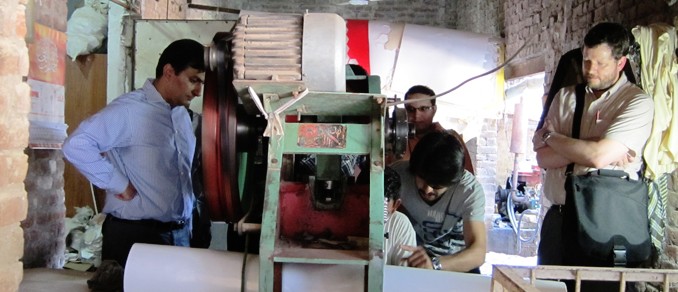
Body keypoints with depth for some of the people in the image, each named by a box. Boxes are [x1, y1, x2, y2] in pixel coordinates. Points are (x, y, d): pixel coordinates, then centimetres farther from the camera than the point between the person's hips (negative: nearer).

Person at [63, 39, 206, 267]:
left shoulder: (182, 115, 11)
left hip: (180, 234, 7)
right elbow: (76, 145, -22)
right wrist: (118, 184, -18)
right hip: (135, 235, -7)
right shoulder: (128, 110, -14)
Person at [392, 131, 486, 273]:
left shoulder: (470, 189, -26)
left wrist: (434, 264, -50)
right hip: (411, 255, 1)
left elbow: (478, 253, -33)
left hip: (456, 260, -1)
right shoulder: (398, 173, -23)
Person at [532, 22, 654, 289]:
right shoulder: (565, 97, 9)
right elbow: (542, 157, 1)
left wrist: (551, 136, -5)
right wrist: (586, 150, -14)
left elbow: (599, 156, -19)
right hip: (558, 218, 5)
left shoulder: (637, 102, -6)